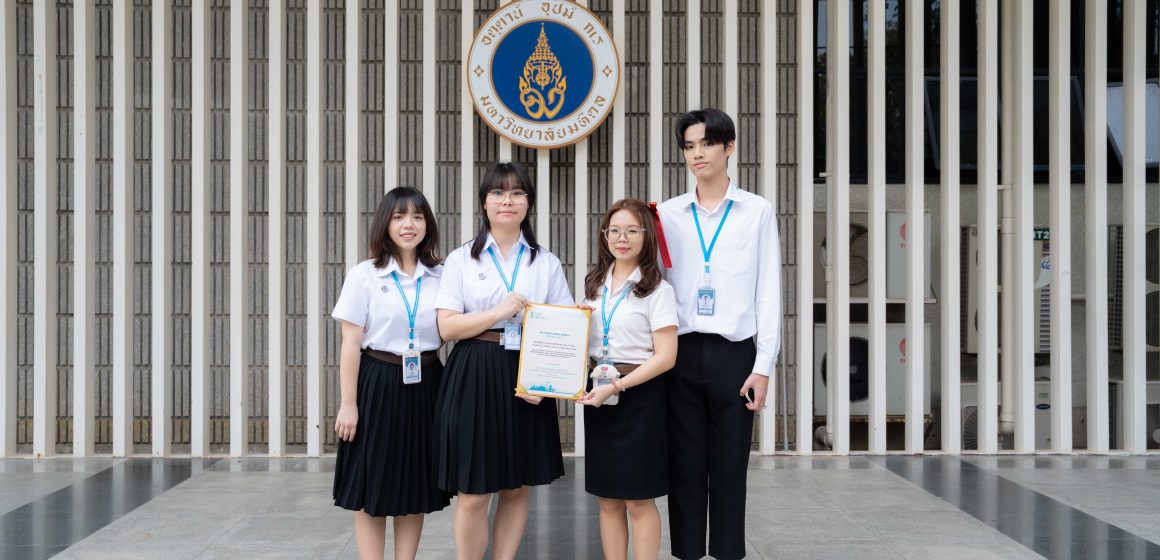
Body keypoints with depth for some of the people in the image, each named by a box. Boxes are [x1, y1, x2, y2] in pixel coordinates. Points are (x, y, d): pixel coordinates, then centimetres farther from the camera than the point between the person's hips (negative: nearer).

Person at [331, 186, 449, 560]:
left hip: (424, 387, 3)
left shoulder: (441, 277, 7)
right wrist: (348, 404, -8)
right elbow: (351, 344, -4)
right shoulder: (364, 276, -2)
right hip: (378, 386, -3)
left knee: (416, 488, 9)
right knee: (371, 490, 2)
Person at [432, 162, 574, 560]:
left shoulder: (547, 263, 9)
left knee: (516, 489, 9)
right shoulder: (462, 259, 3)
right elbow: (447, 327, -4)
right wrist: (500, 312, -15)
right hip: (475, 379, -2)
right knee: (472, 495, -3)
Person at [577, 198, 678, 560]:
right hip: (598, 396, 6)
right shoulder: (594, 285, 11)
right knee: (609, 500, 10)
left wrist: (615, 387, -20)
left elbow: (665, 357, -14)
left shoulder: (656, 289, -8)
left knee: (639, 500, 1)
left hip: (639, 395, -6)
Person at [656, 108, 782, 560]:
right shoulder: (667, 214, 8)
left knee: (729, 468, 4)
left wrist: (763, 366, -4)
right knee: (684, 466, 5)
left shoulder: (757, 212, 3)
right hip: (681, 353, 2)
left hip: (733, 354, -1)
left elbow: (768, 292, 2)